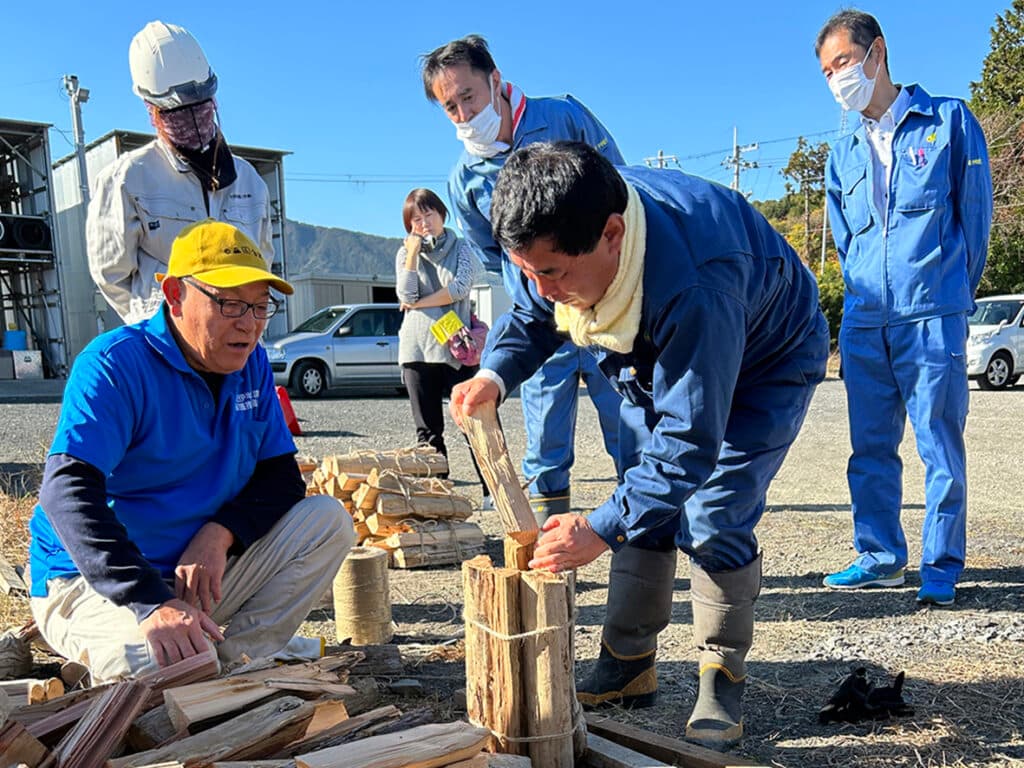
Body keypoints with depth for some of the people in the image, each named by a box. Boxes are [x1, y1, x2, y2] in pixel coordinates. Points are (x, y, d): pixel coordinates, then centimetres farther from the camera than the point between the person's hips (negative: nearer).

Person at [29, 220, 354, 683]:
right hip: (95, 580, -6)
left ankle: (233, 660, -10)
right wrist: (153, 603, -41)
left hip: (205, 571, 7)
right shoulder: (116, 363, -17)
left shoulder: (251, 363, 3)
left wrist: (221, 533, -18)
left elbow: (281, 474, 3)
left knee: (328, 521, -8)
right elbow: (67, 490, -29)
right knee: (166, 665, -35)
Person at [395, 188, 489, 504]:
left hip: (455, 346, -2)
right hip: (417, 348, 3)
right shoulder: (406, 254, 13)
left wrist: (419, 304, -5)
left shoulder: (461, 249, 7)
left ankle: (492, 491, -1)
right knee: (428, 430, 5)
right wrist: (413, 253, -6)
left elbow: (459, 288, -10)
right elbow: (406, 295, -3)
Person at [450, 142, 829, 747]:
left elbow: (690, 437, -40)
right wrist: (495, 374, -24)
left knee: (715, 523, -15)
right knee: (645, 503, 3)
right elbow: (533, 318, -3)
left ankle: (723, 680, 5)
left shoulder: (693, 284, -46)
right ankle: (629, 665, 15)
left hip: (764, 365, -6)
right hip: (659, 359, 7)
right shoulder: (565, 238, -24)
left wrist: (602, 530, -40)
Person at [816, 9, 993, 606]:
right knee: (870, 447, 7)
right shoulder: (844, 156, 17)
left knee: (941, 445, -2)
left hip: (932, 316, -4)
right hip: (863, 322, 5)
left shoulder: (949, 121, 6)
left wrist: (950, 298, 5)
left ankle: (942, 567, 8)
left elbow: (976, 213, 6)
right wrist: (867, 296, 13)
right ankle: (880, 556, 18)